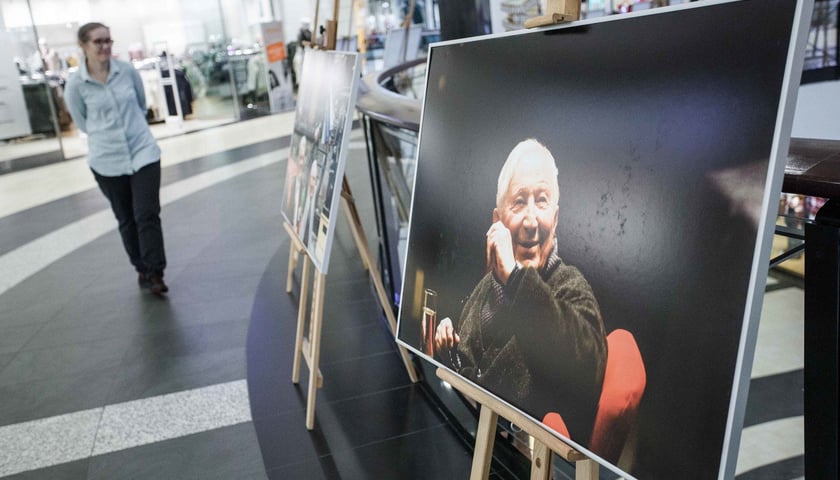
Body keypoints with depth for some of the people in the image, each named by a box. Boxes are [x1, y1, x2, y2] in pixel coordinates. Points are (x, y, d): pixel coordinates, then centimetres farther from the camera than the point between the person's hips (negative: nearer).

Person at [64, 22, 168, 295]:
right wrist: (106, 134, 13)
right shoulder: (75, 84, -8)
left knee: (148, 215, -5)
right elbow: (82, 123, 6)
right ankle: (142, 270, 25)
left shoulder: (128, 71, -3)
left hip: (144, 152, 0)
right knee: (126, 219, 12)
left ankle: (155, 274, 1)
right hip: (107, 161, 0)